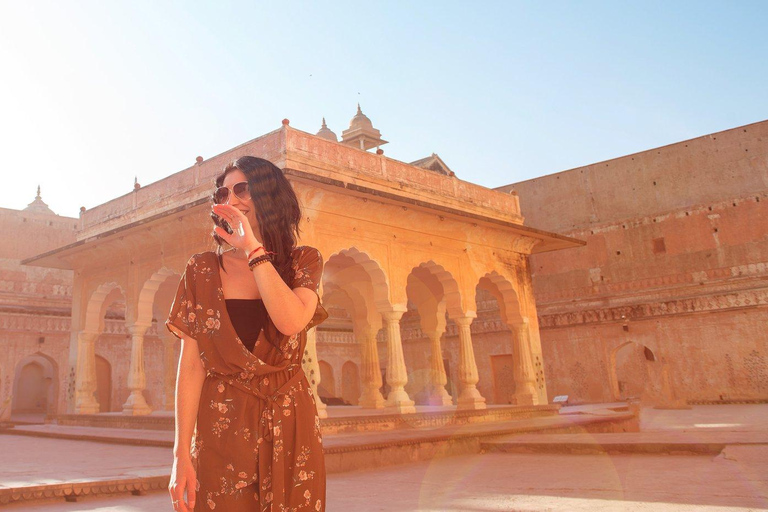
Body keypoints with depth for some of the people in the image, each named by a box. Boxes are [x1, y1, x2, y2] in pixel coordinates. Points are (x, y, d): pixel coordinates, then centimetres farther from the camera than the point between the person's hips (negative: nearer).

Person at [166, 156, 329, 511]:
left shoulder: (303, 261, 2)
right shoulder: (202, 270, 1)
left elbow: (292, 322, -19)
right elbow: (191, 365, -3)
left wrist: (253, 249, -15)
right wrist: (182, 453, -9)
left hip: (289, 427, 0)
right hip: (221, 427, 0)